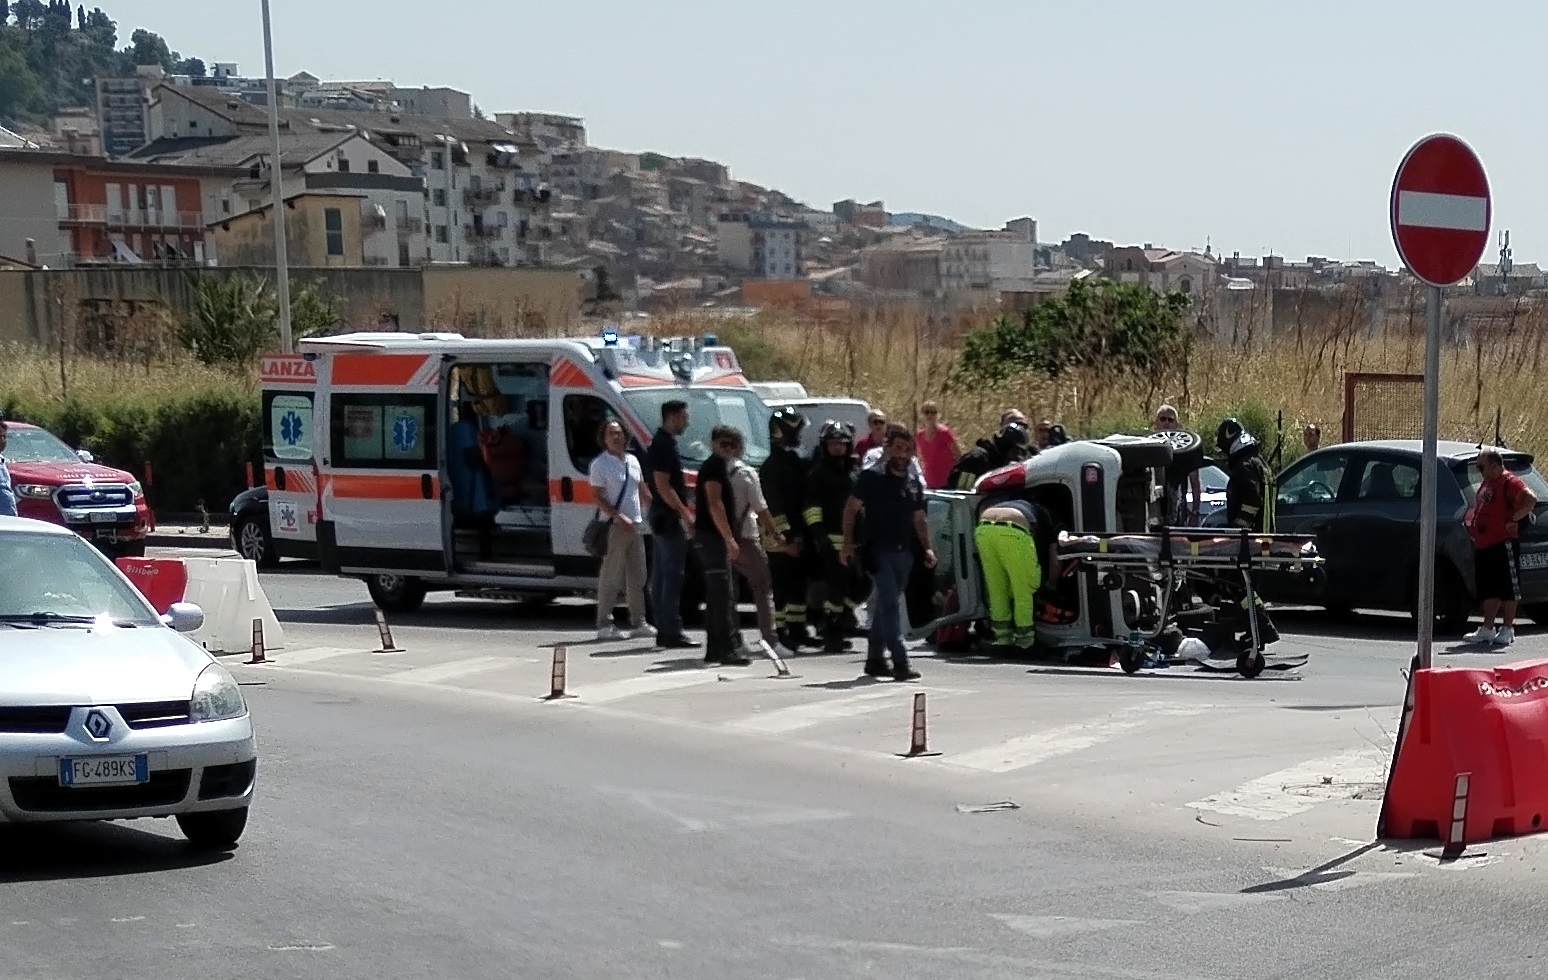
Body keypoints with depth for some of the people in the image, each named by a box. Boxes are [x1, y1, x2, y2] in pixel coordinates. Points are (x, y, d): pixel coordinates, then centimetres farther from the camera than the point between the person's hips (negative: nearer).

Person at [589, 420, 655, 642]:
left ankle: (638, 623, 16)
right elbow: (598, 497, -13)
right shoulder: (600, 464, -7)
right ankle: (604, 625, -3)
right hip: (614, 526, -7)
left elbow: (642, 492, 23)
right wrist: (619, 518, -22)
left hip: (636, 526, 7)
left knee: (636, 578, 10)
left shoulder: (632, 461, 15)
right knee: (611, 578, -6)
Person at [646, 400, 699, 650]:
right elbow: (663, 486, -21)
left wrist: (684, 512, 21)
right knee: (672, 576, -10)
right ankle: (671, 632, -11)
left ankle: (664, 631, 15)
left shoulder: (663, 443, 16)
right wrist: (684, 513, -20)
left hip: (662, 517, 11)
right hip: (668, 517, -11)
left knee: (660, 575, 11)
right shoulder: (663, 446, -15)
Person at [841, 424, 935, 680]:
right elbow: (851, 509, -4)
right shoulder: (872, 477, -5)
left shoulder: (914, 484, 14)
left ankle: (875, 659, 24)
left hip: (904, 553, 6)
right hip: (879, 551, -6)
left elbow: (919, 519, 22)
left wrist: (927, 547, 10)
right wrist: (848, 543, -11)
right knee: (891, 605, -15)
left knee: (885, 606, 14)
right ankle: (901, 663, -22)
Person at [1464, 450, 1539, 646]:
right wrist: (1471, 523, 17)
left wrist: (1513, 520, -22)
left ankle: (1507, 630, 1)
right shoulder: (1486, 485, 18)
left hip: (1503, 545, -9)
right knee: (1488, 589, 11)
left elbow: (1531, 500, -24)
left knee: (1508, 588, -2)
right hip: (1483, 546, 9)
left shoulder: (1509, 482, -11)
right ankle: (1487, 630, 15)